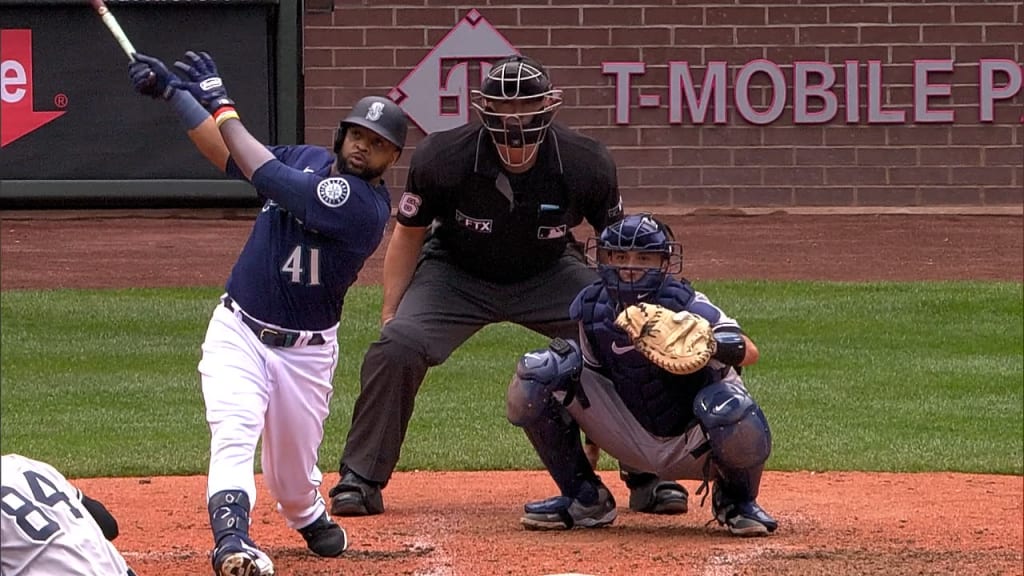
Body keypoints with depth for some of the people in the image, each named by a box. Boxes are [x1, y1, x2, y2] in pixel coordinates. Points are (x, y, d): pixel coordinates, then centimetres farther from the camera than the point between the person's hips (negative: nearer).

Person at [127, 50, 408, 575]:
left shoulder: (367, 206, -21)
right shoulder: (308, 160, 0)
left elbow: (263, 173, -24)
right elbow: (227, 154, 11)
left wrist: (219, 103, -16)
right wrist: (173, 92, 0)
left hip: (305, 350, -3)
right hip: (237, 333, 3)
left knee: (292, 470, 10)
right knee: (234, 434, -22)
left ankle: (308, 517, 45)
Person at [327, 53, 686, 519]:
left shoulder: (586, 164, -23)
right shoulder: (442, 158, -25)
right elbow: (409, 235, -8)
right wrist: (390, 314, -13)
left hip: (550, 275, 1)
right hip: (456, 275, -1)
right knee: (397, 347, -25)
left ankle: (649, 475, 5)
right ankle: (360, 481, -8)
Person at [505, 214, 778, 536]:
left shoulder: (684, 306, -20)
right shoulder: (593, 310, -5)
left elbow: (749, 353, -33)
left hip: (693, 448, -4)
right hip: (635, 444, 4)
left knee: (732, 412, -39)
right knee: (539, 374, -10)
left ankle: (737, 501, -2)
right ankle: (583, 498, 4)